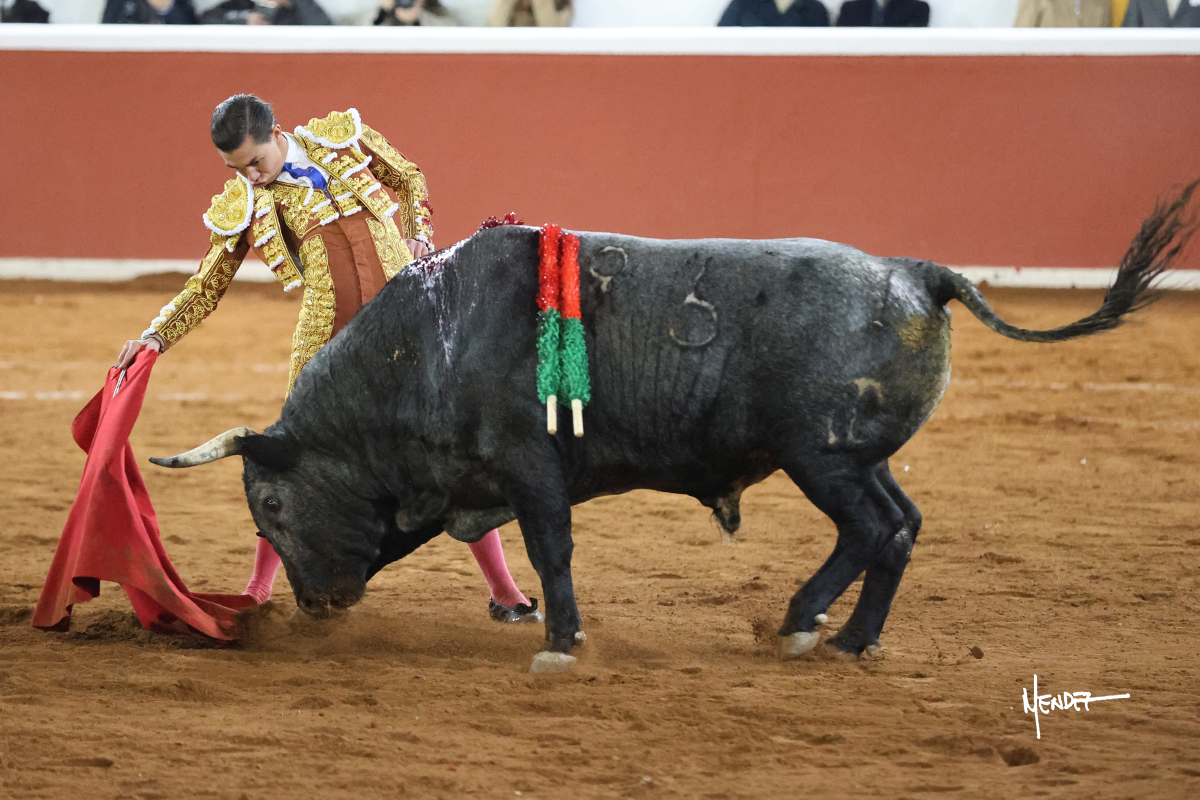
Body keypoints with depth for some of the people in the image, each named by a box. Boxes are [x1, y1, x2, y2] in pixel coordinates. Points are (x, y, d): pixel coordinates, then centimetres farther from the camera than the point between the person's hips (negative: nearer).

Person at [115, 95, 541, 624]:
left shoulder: (343, 137, 0)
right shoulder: (245, 206, 1)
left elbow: (409, 180, 15)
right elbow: (206, 288, 6)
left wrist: (420, 240, 0)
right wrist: (156, 335, -7)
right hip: (329, 337, 0)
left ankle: (503, 591, 7)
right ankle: (258, 591, 17)